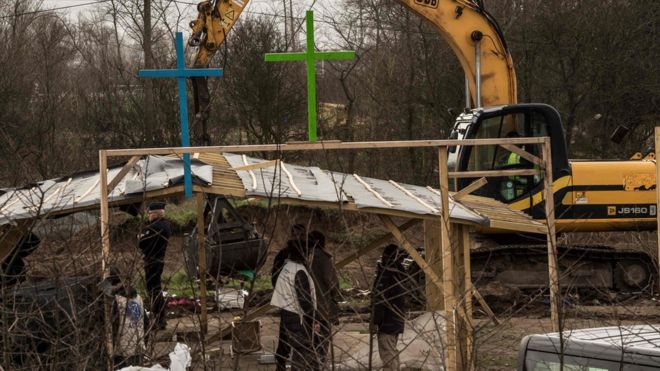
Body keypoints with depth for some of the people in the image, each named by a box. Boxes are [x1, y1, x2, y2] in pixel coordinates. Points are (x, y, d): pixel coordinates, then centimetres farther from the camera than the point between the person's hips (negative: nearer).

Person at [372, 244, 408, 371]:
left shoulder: (384, 274, -16)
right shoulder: (399, 274, 11)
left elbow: (380, 300, -18)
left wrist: (376, 321, -16)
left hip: (387, 322, -9)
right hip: (398, 321, 9)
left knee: (387, 353, -9)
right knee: (393, 352, 18)